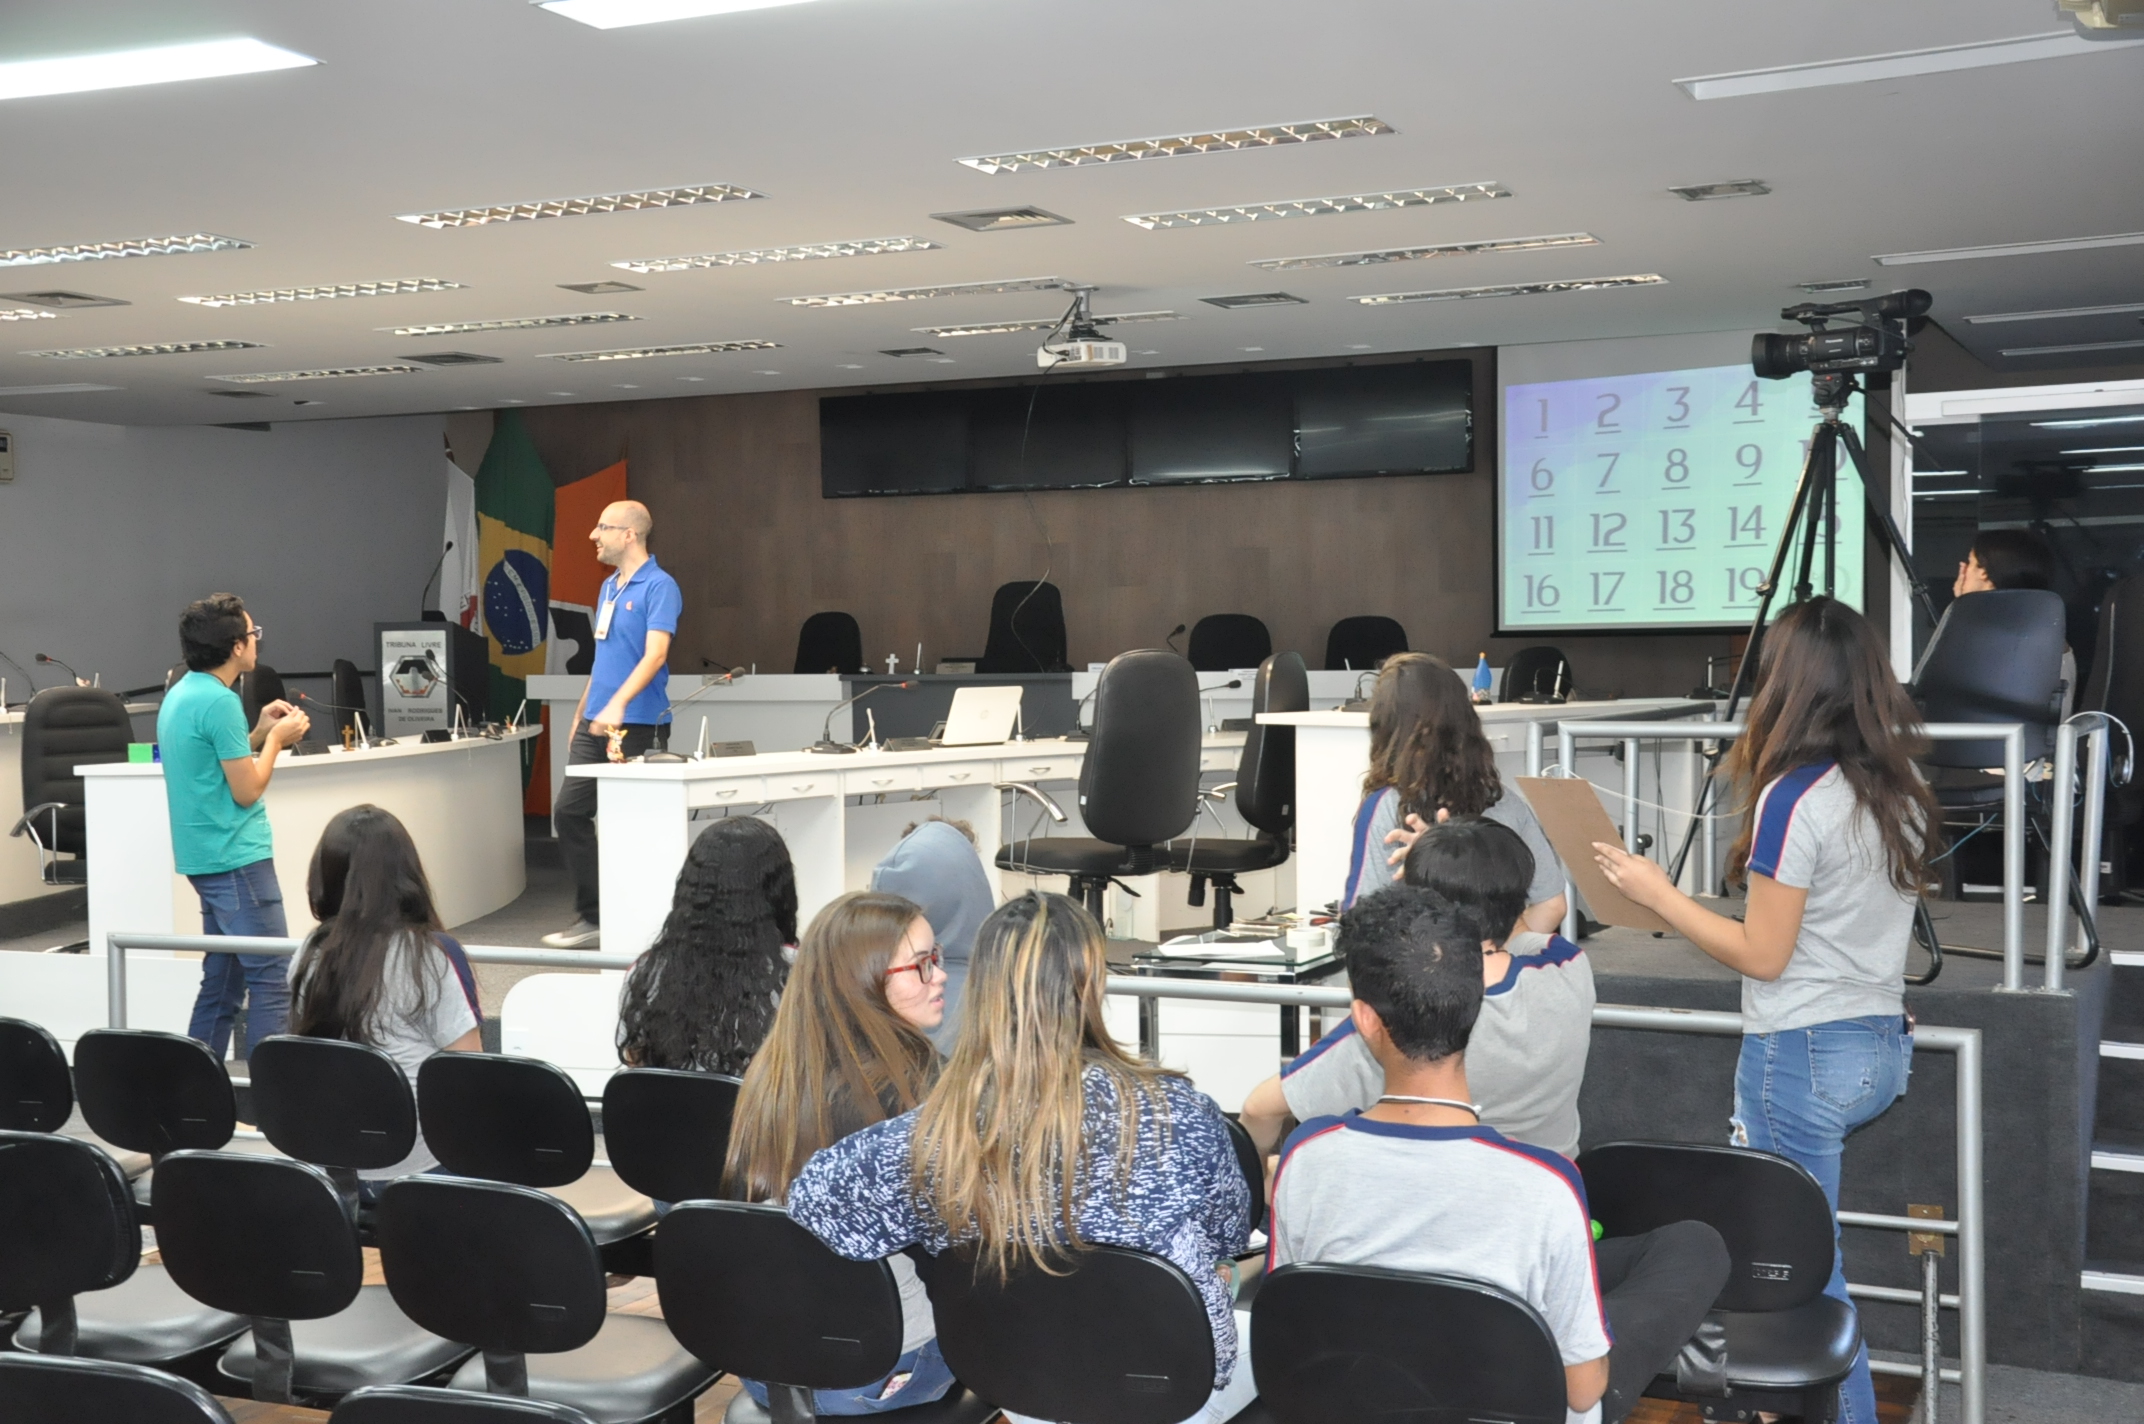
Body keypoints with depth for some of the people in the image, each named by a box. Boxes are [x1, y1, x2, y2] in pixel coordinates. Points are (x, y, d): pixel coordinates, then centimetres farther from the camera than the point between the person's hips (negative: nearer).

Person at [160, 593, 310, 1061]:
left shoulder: (181, 693, 12)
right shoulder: (219, 701, -18)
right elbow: (246, 790, -16)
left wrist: (260, 732, 13)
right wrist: (276, 738, -3)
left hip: (206, 857, 10)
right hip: (237, 857, -10)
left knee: (223, 978, 14)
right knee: (272, 979, -8)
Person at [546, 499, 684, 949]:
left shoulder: (659, 587, -11)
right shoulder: (609, 587, 15)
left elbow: (654, 655, -23)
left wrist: (617, 704, -35)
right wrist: (581, 715, 21)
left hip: (639, 725, -8)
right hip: (596, 725, 8)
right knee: (569, 812, 3)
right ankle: (592, 918, 10)